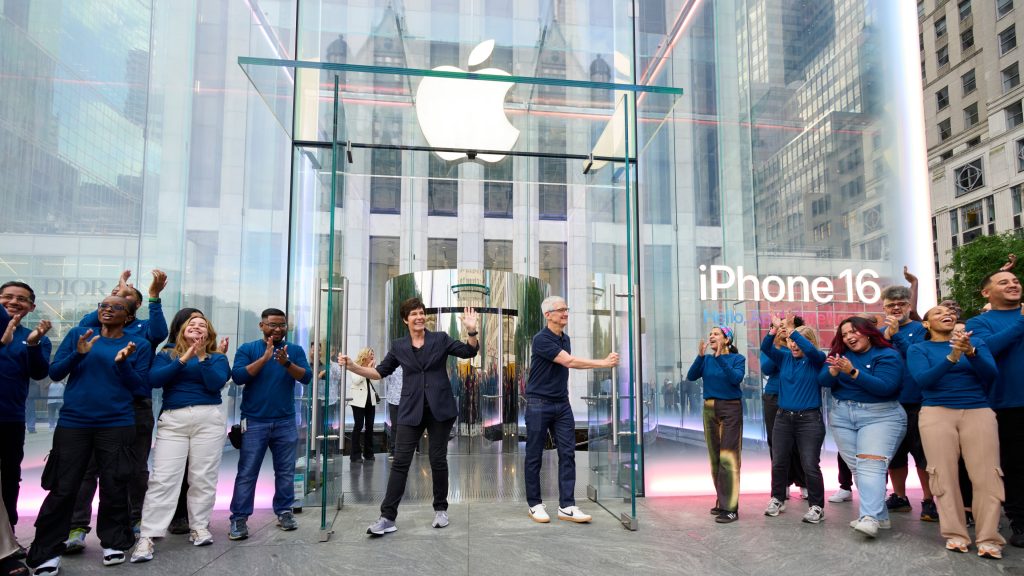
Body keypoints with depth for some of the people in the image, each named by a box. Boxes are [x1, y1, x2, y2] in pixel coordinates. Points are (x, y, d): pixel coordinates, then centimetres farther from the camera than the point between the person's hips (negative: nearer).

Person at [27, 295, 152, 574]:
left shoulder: (139, 344, 2)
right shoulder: (78, 334, 7)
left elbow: (140, 387, -2)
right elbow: (54, 373, 3)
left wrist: (123, 363, -17)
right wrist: (78, 354, -14)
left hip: (117, 425, -1)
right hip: (73, 423, 1)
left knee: (113, 487, 3)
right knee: (63, 489, 1)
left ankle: (114, 542, 18)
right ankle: (47, 552, 13)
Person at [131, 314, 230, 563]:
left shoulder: (217, 358, 11)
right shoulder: (166, 355, 14)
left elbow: (215, 384, -6)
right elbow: (154, 379, -4)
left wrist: (202, 357, -10)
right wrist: (183, 359, -11)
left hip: (208, 418, 0)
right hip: (172, 420, 0)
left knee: (203, 477, 2)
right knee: (162, 478, -6)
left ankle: (200, 527, 14)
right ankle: (147, 537, -4)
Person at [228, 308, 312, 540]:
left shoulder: (295, 350, 6)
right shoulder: (247, 349, 2)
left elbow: (306, 377, -6)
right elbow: (238, 377, -12)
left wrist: (287, 363, -23)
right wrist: (264, 358, -18)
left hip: (286, 422, 2)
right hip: (254, 422, -2)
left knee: (286, 471, 8)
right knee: (247, 473, -1)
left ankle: (284, 512, 19)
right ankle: (239, 519, 7)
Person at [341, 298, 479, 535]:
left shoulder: (440, 339, 2)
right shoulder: (398, 346, 7)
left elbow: (469, 351, -4)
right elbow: (380, 372, 11)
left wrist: (471, 331, -23)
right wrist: (353, 366, -2)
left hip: (440, 408, -1)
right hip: (411, 411, 1)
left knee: (438, 460, 6)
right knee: (400, 461, -3)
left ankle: (440, 510, 23)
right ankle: (387, 517, 0)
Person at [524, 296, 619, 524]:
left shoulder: (565, 338, 11)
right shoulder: (542, 339, -15)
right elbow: (569, 362, -22)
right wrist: (603, 363, -20)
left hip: (562, 404, 7)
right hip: (539, 404, -7)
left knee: (567, 454, 1)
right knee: (534, 456, 3)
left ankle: (566, 506, 4)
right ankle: (535, 505, 16)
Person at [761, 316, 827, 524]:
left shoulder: (816, 361, -4)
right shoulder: (784, 358, 6)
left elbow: (812, 350, -26)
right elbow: (766, 348, -9)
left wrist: (791, 331, -33)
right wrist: (774, 330, -26)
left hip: (809, 419, -4)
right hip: (784, 417, 4)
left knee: (810, 465, -3)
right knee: (778, 462, 11)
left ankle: (817, 506, 13)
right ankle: (778, 499, 27)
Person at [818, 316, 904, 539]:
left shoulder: (888, 355, -5)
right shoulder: (840, 353, 8)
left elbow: (885, 387, -19)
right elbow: (823, 381, -3)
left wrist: (852, 372, -25)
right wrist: (834, 370, -24)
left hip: (879, 416, -5)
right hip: (841, 416, 5)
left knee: (871, 465, -18)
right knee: (857, 468, 3)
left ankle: (870, 518, -25)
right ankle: (879, 514, 12)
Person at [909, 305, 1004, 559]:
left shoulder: (976, 342, 12)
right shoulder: (918, 349, 6)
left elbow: (991, 374, -2)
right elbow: (923, 379, -9)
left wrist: (970, 352, -20)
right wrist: (952, 356, -22)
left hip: (978, 411, 1)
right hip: (937, 413, -1)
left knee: (986, 475, -7)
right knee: (945, 475, -5)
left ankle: (989, 538, -1)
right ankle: (955, 534, 3)